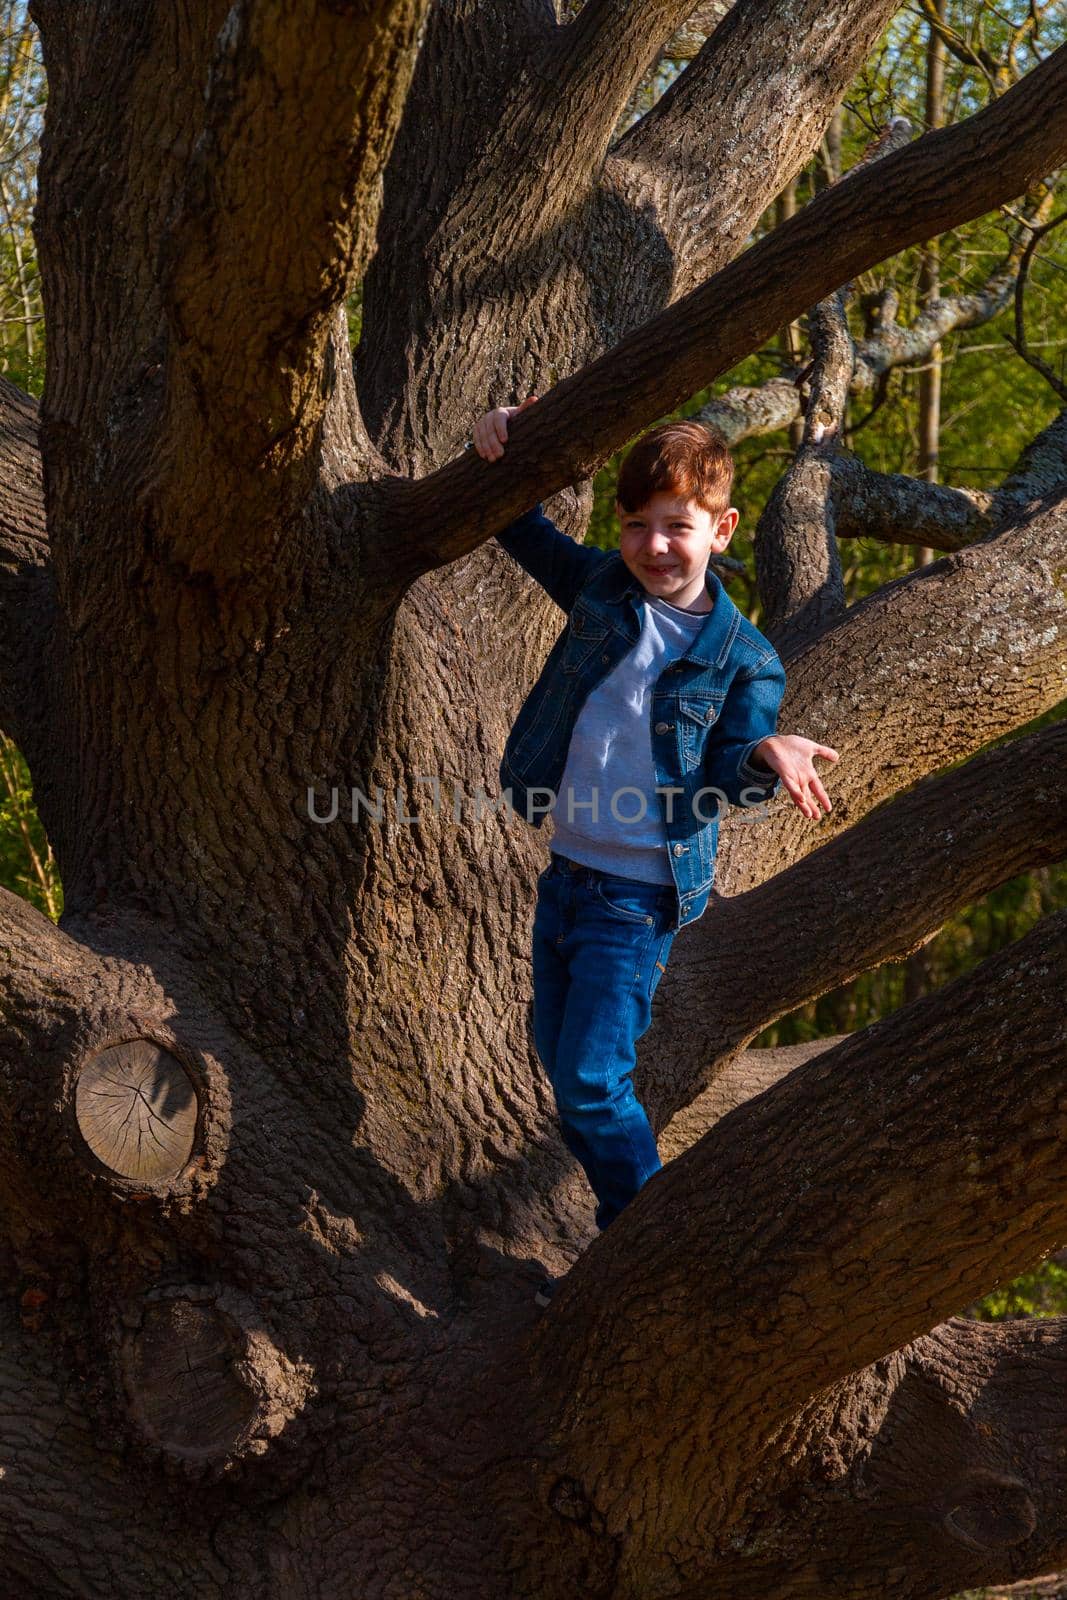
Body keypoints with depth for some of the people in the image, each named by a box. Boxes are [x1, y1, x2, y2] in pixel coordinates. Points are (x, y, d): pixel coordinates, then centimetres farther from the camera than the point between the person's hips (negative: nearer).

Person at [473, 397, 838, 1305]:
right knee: (563, 1069, 15)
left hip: (639, 897, -6)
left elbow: (724, 777, -11)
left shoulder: (744, 660, -9)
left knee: (591, 1084, -10)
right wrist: (502, 442, -9)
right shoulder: (602, 590, 2)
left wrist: (768, 756, -35)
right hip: (566, 875, 6)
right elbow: (520, 527, 11)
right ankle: (628, 1240, 31)